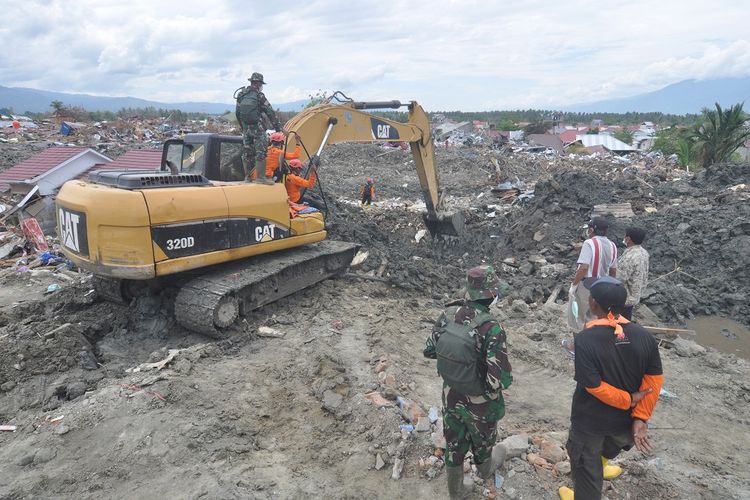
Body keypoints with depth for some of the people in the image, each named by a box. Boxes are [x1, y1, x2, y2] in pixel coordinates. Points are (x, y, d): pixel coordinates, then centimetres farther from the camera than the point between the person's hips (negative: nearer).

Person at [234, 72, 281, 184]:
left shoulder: (241, 96, 9)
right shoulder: (259, 96, -10)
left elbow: (237, 113, 15)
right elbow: (271, 113, -9)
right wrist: (278, 128, -5)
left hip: (246, 129, 7)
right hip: (257, 128, -7)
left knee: (247, 153, 12)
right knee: (260, 153, -6)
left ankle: (248, 177, 18)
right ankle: (261, 177, -11)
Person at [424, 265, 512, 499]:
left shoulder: (448, 315, -15)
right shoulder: (491, 329, -32)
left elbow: (429, 351, -1)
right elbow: (500, 380, -30)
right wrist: (508, 377, -8)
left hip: (451, 397, 4)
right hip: (480, 403, -4)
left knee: (454, 445, 24)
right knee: (482, 441, 27)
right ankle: (486, 469, 59)